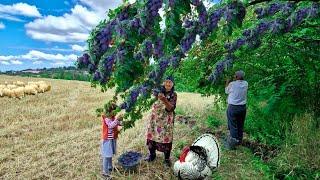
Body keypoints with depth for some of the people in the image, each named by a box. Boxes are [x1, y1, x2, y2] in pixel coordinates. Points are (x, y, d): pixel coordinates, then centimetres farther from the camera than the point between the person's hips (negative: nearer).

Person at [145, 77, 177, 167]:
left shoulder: (173, 95, -7)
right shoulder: (158, 91, 1)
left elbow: (171, 108, -18)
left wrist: (164, 100, -33)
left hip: (166, 120, -3)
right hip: (155, 118, 3)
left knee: (166, 138, 2)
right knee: (152, 135, 11)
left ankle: (167, 158, 21)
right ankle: (152, 154, 32)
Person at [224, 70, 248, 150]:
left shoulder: (232, 84, -14)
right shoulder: (246, 84, -1)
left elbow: (227, 91, 4)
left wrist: (227, 82, 16)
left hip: (233, 107, -5)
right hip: (243, 107, 5)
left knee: (233, 126, 1)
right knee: (240, 125, 16)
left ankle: (232, 144, 3)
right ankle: (239, 141, 29)